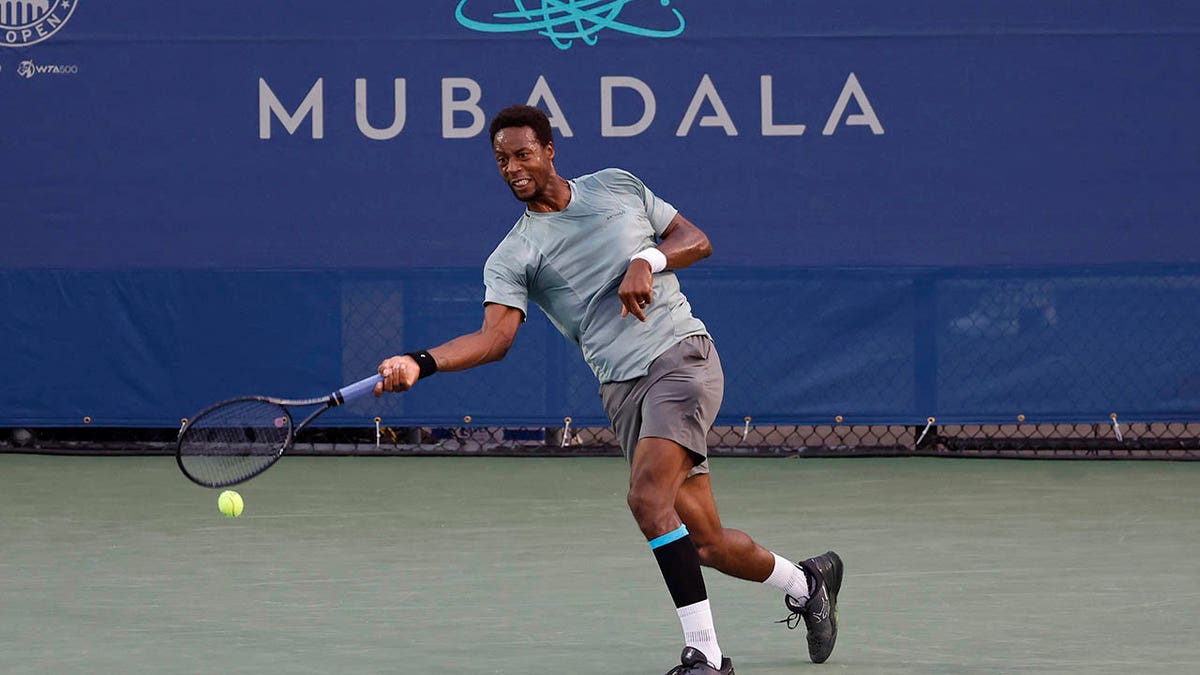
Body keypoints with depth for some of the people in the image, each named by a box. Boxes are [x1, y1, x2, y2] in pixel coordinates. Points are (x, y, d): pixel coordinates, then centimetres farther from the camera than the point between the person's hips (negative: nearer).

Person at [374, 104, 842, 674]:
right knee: (705, 543, 1)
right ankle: (805, 581, 30)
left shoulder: (618, 186, 8)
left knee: (648, 498, -25)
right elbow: (495, 335, -9)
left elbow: (698, 241, 12)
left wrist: (647, 260, -9)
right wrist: (420, 363, -26)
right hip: (623, 388, 3)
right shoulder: (511, 257, 5)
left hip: (682, 354, -3)